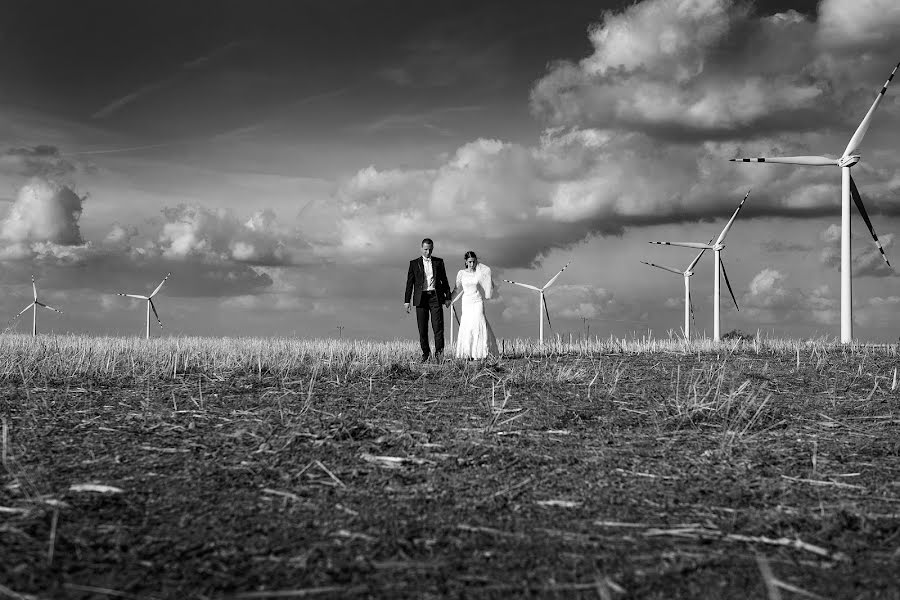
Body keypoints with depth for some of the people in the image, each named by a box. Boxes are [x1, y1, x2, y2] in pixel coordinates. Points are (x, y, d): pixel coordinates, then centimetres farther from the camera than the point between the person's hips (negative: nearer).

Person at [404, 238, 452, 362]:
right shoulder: (414, 263, 8)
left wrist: (448, 297, 9)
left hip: (435, 297, 0)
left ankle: (439, 352, -10)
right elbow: (409, 283, 7)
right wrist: (407, 301, 2)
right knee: (422, 328, 1)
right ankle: (425, 352, 12)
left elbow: (444, 281, 14)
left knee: (438, 326, -11)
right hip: (421, 298, 0)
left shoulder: (438, 262, 12)